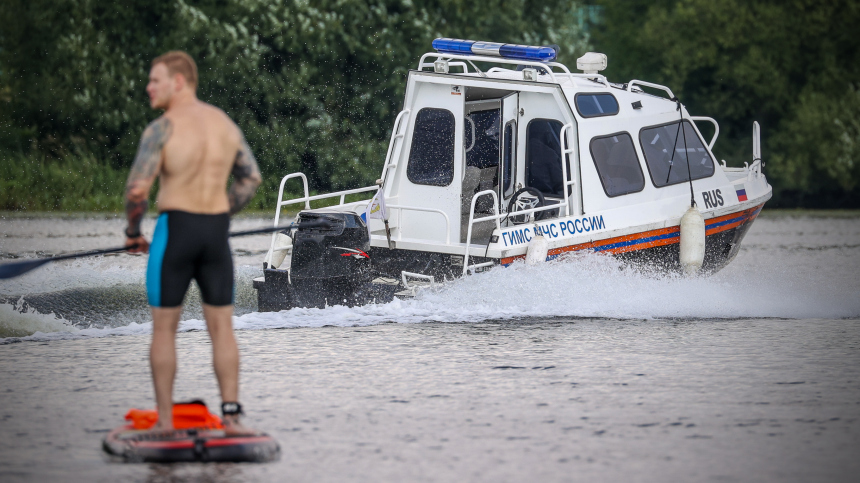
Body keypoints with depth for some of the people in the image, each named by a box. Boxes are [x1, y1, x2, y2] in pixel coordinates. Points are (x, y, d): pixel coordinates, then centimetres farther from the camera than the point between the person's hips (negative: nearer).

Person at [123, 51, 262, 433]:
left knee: (164, 327, 8)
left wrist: (131, 231, -3)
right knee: (221, 328, 8)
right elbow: (251, 178, 15)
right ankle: (231, 413, 0)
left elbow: (137, 188, -19)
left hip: (174, 230, -4)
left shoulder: (162, 129, -13)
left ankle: (165, 420, 7)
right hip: (217, 231, 4)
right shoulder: (225, 124, 6)